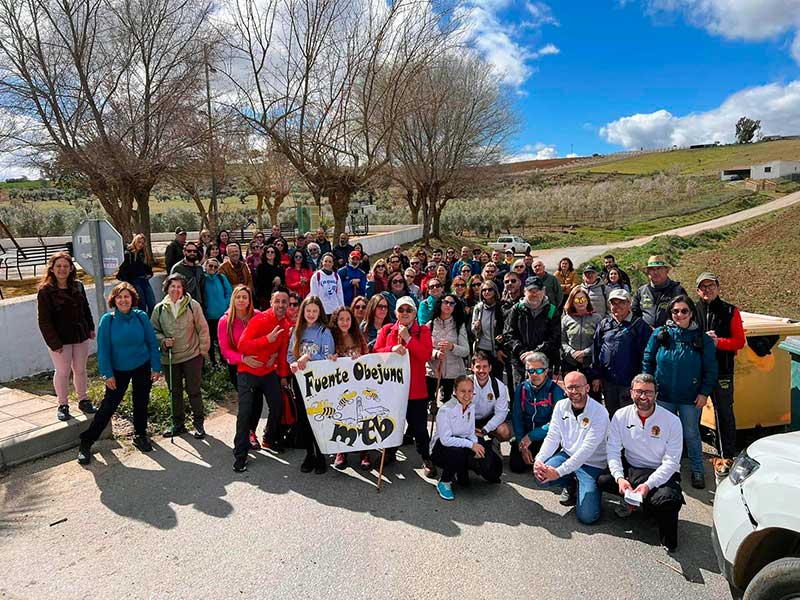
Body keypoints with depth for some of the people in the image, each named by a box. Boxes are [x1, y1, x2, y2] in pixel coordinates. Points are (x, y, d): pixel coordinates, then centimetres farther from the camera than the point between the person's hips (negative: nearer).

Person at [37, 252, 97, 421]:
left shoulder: (78, 286, 4)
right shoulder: (45, 291, -11)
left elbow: (86, 309, 15)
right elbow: (44, 320, -13)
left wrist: (90, 328, 10)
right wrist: (54, 343, -17)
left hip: (80, 336, 4)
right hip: (60, 340, -4)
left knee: (80, 370, 14)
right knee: (62, 372, 5)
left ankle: (83, 400, 28)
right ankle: (63, 405, 20)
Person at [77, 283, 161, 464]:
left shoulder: (141, 317, -7)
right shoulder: (107, 320, -11)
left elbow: (152, 343, -2)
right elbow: (103, 349, -9)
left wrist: (156, 367, -4)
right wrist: (107, 374, -12)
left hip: (142, 368, 2)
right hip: (118, 370, -1)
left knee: (141, 403, 12)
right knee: (109, 405, -1)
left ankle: (140, 435, 33)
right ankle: (86, 442, 11)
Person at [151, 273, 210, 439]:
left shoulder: (193, 305, -6)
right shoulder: (159, 308, 1)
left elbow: (203, 329, -2)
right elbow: (154, 330, 10)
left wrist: (203, 350, -3)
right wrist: (163, 340, -9)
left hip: (192, 355, -3)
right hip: (170, 357, 3)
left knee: (194, 391, 4)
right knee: (175, 392, 15)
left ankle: (198, 423, 18)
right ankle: (178, 423, 29)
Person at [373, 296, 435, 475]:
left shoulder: (423, 331, 0)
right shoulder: (386, 330, 5)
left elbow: (426, 355, -14)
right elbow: (375, 352, -3)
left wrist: (408, 338, -17)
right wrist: (391, 349, -20)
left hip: (416, 388, -2)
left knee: (419, 426, 4)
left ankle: (426, 458, 23)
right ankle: (390, 453, 39)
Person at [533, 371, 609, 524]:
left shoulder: (599, 412, -19)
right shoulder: (561, 406, -2)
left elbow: (587, 449, -25)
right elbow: (552, 438, -3)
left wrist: (559, 472, -30)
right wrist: (539, 459, -22)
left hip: (592, 464, -4)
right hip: (567, 454, 4)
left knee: (587, 516, -16)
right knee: (540, 476, -21)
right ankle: (572, 484, 9)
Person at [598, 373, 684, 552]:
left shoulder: (672, 421, -11)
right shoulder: (621, 416, -5)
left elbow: (671, 462, -13)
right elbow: (612, 450, -3)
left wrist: (648, 485, -25)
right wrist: (619, 477, -21)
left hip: (661, 474, -3)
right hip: (630, 469, 3)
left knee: (668, 499, -34)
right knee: (602, 480, -22)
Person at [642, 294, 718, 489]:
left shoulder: (702, 338, -3)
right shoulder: (660, 334, -1)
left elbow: (710, 369, 0)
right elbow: (647, 361, 4)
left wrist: (704, 392, -6)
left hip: (690, 398, -1)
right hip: (663, 395, 1)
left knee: (691, 435, 10)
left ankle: (697, 471, 27)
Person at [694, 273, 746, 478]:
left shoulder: (730, 311, 3)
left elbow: (739, 341, 1)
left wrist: (718, 342, -15)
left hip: (722, 370, -1)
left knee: (724, 413, 5)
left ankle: (726, 456, 14)